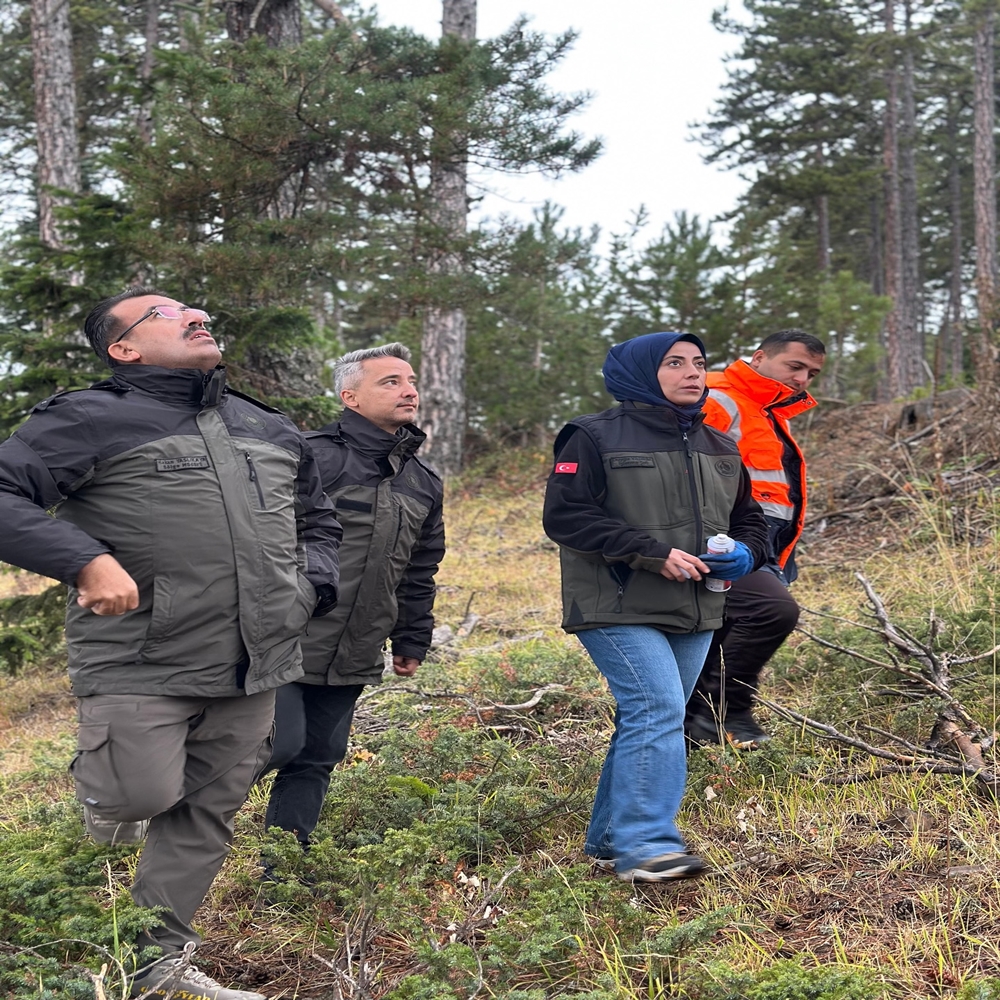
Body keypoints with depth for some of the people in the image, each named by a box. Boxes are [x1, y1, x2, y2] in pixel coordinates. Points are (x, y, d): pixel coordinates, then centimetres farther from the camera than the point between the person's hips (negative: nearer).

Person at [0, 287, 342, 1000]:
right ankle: (104, 779, 26)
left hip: (252, 669, 6)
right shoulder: (93, 420, -4)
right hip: (141, 666, -5)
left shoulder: (273, 432, 16)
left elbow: (318, 521, 29)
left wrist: (308, 587, 11)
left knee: (207, 816, 10)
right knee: (147, 797, -10)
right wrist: (84, 559, -23)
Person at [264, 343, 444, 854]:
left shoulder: (424, 483, 13)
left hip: (354, 658, 7)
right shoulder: (314, 458, -12)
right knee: (281, 744, -12)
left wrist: (411, 642, 21)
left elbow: (420, 574, 22)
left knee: (317, 759, 11)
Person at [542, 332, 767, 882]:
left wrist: (745, 554, 0)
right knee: (657, 711, -19)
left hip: (694, 613, 7)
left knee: (649, 723, 9)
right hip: (620, 610, -7)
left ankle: (611, 839, 19)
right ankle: (645, 843, -16)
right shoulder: (596, 437, -5)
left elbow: (749, 519, 26)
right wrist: (652, 552, -19)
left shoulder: (719, 448, 17)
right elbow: (565, 516, -13)